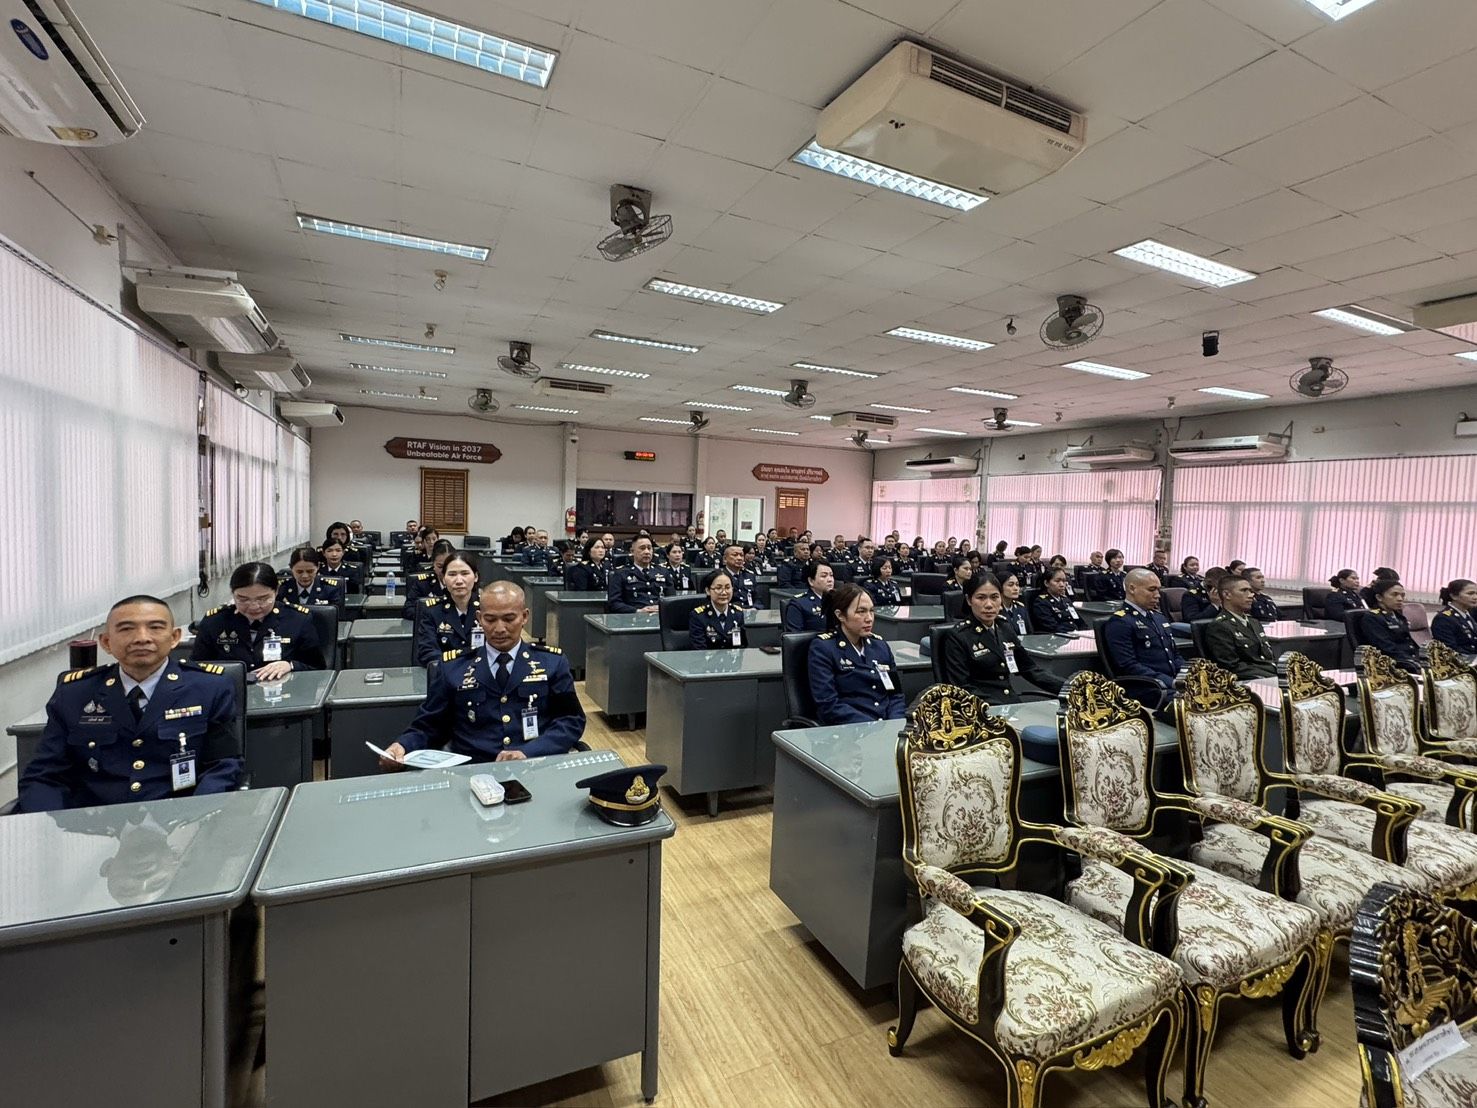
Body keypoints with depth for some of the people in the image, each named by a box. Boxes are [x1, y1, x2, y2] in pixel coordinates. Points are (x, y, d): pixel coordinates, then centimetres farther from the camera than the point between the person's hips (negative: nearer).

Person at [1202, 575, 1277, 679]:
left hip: (1273, 675, 9)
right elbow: (1233, 667, -14)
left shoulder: (1254, 622, 22)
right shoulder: (1218, 627, -9)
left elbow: (1272, 656, 21)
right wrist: (1275, 678, -17)